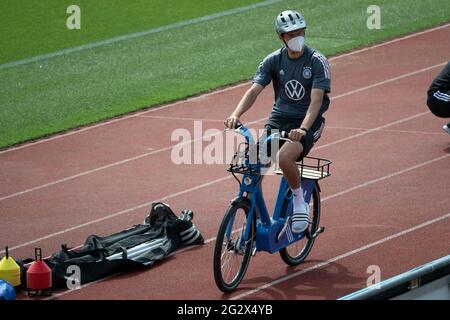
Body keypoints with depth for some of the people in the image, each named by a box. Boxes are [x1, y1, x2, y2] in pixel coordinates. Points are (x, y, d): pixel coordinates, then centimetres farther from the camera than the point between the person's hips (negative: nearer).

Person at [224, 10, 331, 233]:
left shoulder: (317, 62, -10)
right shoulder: (273, 61, 1)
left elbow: (316, 100, -20)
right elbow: (254, 90, -9)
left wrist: (303, 129, -37)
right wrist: (236, 114, -29)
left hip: (306, 123, -4)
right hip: (278, 121, 4)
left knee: (284, 157, -35)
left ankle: (299, 202, -9)